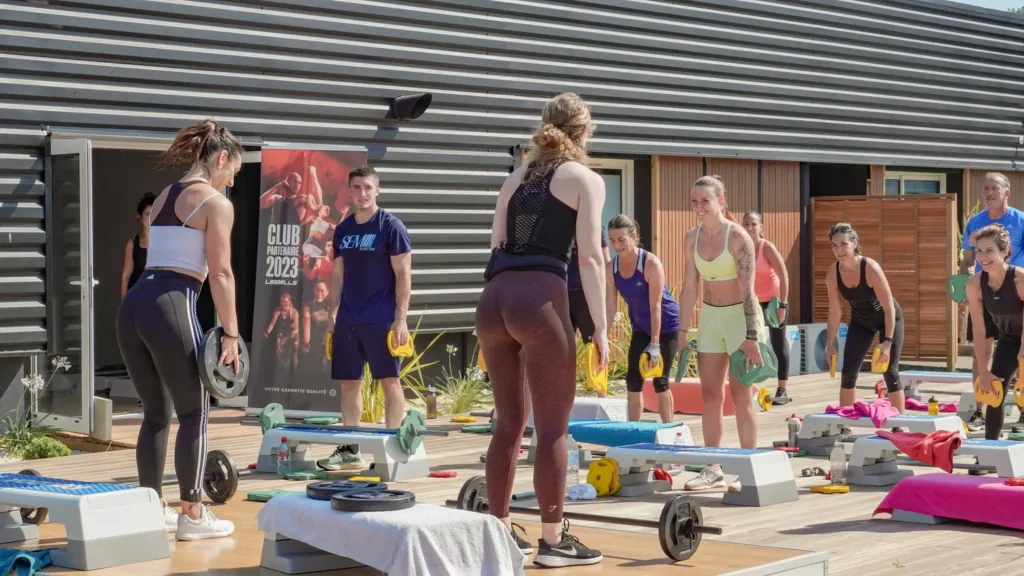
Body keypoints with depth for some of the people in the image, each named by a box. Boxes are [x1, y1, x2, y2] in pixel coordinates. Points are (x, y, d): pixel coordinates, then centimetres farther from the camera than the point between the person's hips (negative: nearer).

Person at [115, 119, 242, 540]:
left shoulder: (164, 196, 23)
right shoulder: (216, 202, -1)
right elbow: (220, 274, -7)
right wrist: (230, 333, -5)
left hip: (133, 304, 8)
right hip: (170, 305, -7)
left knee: (156, 413, 16)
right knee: (194, 413, 4)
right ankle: (192, 516, 7)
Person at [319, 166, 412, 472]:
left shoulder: (391, 226, -6)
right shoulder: (342, 229, 11)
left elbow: (403, 275, -8)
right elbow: (338, 275, 16)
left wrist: (401, 319, -13)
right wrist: (332, 315, 11)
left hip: (381, 320, -6)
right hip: (347, 320, 6)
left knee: (389, 380, 0)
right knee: (349, 383, 7)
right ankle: (349, 449, 14)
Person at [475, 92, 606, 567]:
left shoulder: (515, 178, 24)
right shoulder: (584, 179, 7)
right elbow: (589, 257, -2)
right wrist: (601, 327, -1)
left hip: (493, 300, 6)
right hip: (539, 299, -6)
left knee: (508, 424, 14)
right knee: (552, 428, 1)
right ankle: (553, 540, 5)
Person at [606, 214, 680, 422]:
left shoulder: (651, 263, -25)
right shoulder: (612, 268, -10)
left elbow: (655, 306, -27)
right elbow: (611, 305, -5)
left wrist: (654, 344, -29)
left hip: (667, 326, -5)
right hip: (641, 327, 5)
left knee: (660, 380, -3)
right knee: (633, 380, 0)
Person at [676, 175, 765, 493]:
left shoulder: (738, 237, -16)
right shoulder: (692, 238, 2)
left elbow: (747, 289, -21)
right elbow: (689, 286, 6)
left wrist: (751, 336, -26)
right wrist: (682, 331, 3)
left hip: (740, 315, -6)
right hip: (710, 316, 6)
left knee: (740, 395, -5)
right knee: (710, 395, 6)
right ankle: (713, 469, 14)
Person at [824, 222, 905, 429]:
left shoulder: (871, 268, -34)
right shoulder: (832, 273, -20)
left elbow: (889, 307, -29)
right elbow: (835, 311, -8)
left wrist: (888, 341, -32)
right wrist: (830, 344, -6)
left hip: (888, 319, -4)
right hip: (860, 321, 4)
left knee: (890, 371, -7)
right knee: (848, 371, -2)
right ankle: (845, 426, 8)